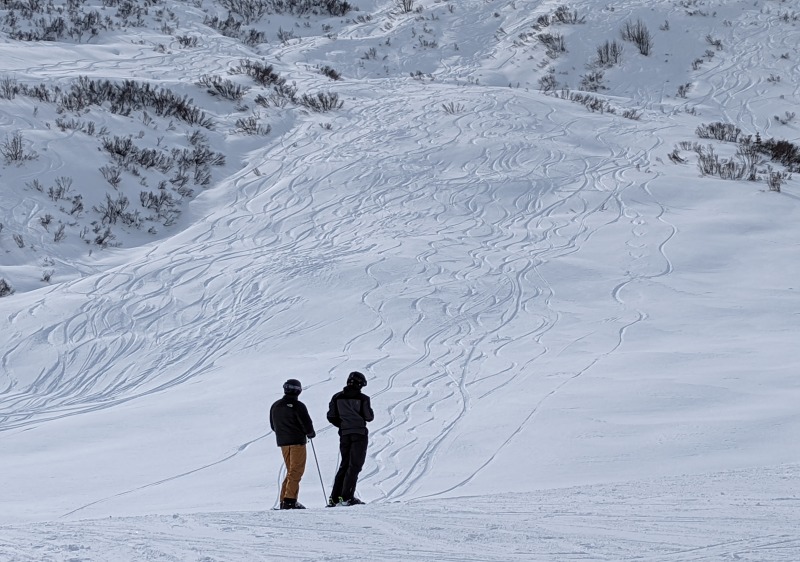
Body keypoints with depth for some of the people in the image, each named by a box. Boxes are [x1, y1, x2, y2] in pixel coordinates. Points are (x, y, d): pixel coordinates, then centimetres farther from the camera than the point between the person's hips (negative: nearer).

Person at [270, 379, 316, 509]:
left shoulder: (275, 406, 8)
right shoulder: (298, 406, -12)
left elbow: (273, 425, 16)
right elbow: (306, 424, -12)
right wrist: (311, 434, 8)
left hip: (282, 442, 6)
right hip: (297, 441, -6)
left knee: (291, 470, 15)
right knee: (296, 471, -4)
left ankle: (284, 500, 9)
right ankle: (290, 500, -14)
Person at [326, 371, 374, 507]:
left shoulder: (337, 397, 3)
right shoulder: (362, 398, -9)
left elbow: (331, 417, 4)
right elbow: (369, 417, -5)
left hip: (344, 434, 4)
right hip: (359, 434, -4)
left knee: (344, 465, 14)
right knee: (355, 465, -1)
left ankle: (334, 498, 9)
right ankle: (346, 497, -9)